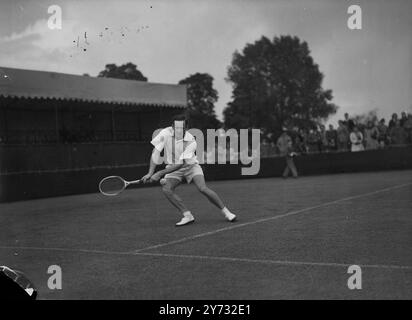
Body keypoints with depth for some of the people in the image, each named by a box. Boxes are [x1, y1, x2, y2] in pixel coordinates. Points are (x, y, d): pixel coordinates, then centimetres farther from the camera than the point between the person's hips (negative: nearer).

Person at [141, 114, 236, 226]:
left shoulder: (191, 141, -27)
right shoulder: (166, 133, -20)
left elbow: (180, 164, -27)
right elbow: (156, 152, -15)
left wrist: (160, 173, -31)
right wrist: (150, 173, -23)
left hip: (190, 166, -3)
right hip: (173, 167, 3)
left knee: (203, 188, -23)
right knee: (166, 189, -23)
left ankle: (226, 212, -7)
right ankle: (187, 215, -14)